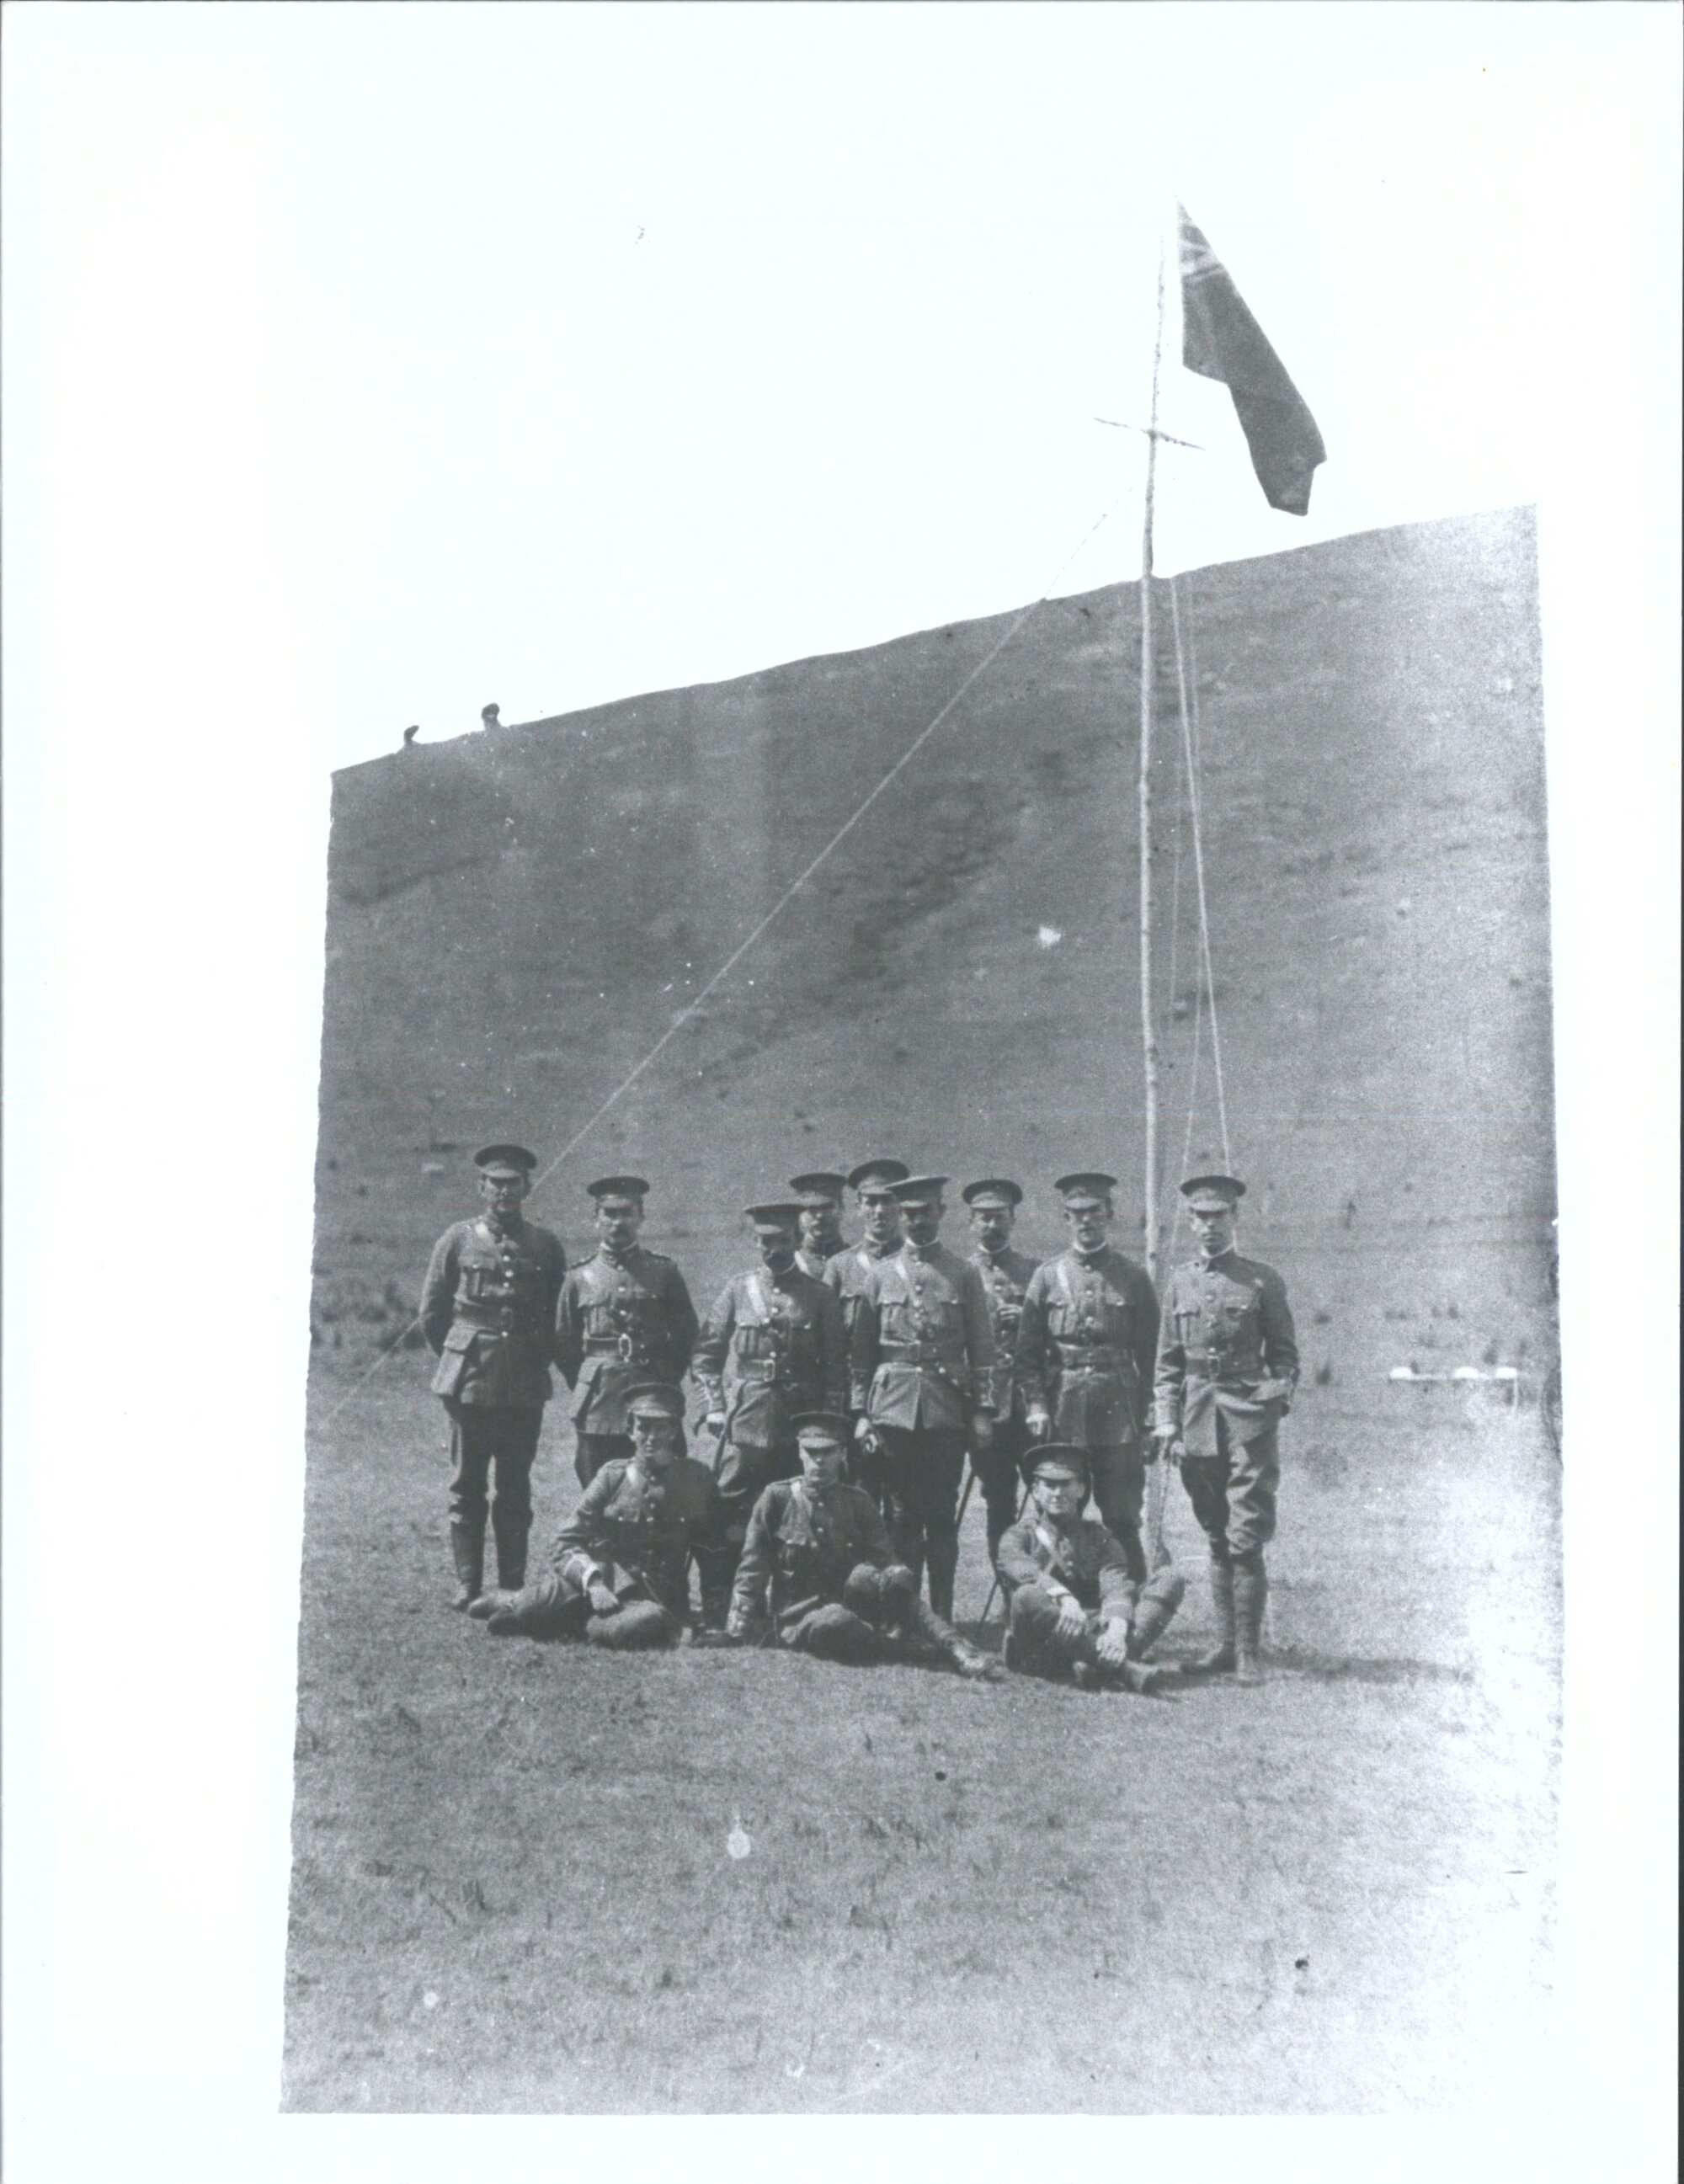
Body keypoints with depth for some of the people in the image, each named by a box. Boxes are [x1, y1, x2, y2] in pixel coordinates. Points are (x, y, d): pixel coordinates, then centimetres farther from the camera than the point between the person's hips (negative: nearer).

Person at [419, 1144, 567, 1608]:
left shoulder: (545, 1246, 5)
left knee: (516, 1489, 5)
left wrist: (538, 1360, 9)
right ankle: (468, 1584, 9)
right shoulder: (458, 1239, 1)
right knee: (467, 1487, 3)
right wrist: (459, 1358, 9)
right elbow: (432, 1313, 8)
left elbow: (559, 1317, 13)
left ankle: (513, 1585, 11)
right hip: (469, 1384, -1)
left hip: (527, 1387, 1)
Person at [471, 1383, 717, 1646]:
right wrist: (592, 1580, -21)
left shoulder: (695, 1478, 5)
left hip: (656, 1598, 0)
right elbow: (566, 1545, -2)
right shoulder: (613, 1475, 3)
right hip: (604, 1579, 0)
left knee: (651, 1623, -37)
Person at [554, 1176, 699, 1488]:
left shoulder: (664, 1273, 7)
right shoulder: (579, 1279, 7)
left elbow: (686, 1334, 10)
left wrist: (665, 1381, 4)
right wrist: (586, 1388, 6)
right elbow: (564, 1344, 12)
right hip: (597, 1413, 0)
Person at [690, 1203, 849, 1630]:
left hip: (801, 1421, 1)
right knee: (726, 1518, -5)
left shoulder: (820, 1296, 7)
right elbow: (706, 1353, 9)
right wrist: (715, 1407, 2)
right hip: (745, 1417, 0)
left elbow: (836, 1365, 8)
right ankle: (715, 1613, -1)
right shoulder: (738, 1289, 7)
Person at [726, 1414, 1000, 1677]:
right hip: (798, 1618, -2)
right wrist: (739, 1634, -6)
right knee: (836, 1622, -39)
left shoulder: (858, 1503, 4)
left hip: (850, 1604, 2)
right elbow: (752, 1571, -1)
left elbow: (885, 1562, -1)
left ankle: (957, 1648, -23)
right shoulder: (777, 1498, -3)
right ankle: (913, 1649, -18)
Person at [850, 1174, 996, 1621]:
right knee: (900, 1513, 2)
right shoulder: (881, 1274, 8)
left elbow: (982, 1348, 5)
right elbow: (861, 1351, 9)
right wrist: (861, 1412, 3)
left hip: (947, 1411, -1)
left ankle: (941, 1614, 8)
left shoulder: (964, 1274, 6)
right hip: (893, 1409, 1)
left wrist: (982, 1411, -1)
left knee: (942, 1515, 2)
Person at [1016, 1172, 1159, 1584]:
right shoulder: (1047, 1277, 7)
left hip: (1120, 1413, -1)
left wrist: (1148, 1416, 0)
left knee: (1122, 1520, 0)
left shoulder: (1134, 1278, 7)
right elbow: (1028, 1351, 5)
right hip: (1062, 1412, 1)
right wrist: (1036, 1406, -6)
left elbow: (1150, 1354, 6)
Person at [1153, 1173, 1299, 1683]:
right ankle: (1225, 1642, 17)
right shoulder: (1179, 1283, 11)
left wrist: (1279, 1393, -9)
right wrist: (1167, 1424, 4)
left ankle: (1248, 1651, -3)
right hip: (1198, 1424, 3)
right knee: (1216, 1540, 10)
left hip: (1249, 1417, -3)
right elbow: (1167, 1363, 12)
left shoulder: (1262, 1280, 3)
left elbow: (1285, 1353, 7)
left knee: (1246, 1540, -8)